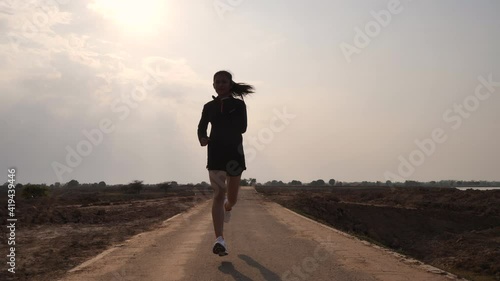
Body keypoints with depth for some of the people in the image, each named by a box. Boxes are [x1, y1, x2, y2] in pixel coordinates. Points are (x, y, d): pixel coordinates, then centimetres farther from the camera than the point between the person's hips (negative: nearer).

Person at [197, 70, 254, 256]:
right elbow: (201, 127, 10)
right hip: (215, 153, 1)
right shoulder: (209, 106, 11)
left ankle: (227, 207, 47)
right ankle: (219, 240, -15)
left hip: (234, 152, 0)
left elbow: (242, 127, -6)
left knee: (232, 198, 8)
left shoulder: (238, 104, 4)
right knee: (218, 195, -10)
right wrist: (202, 139, -13)